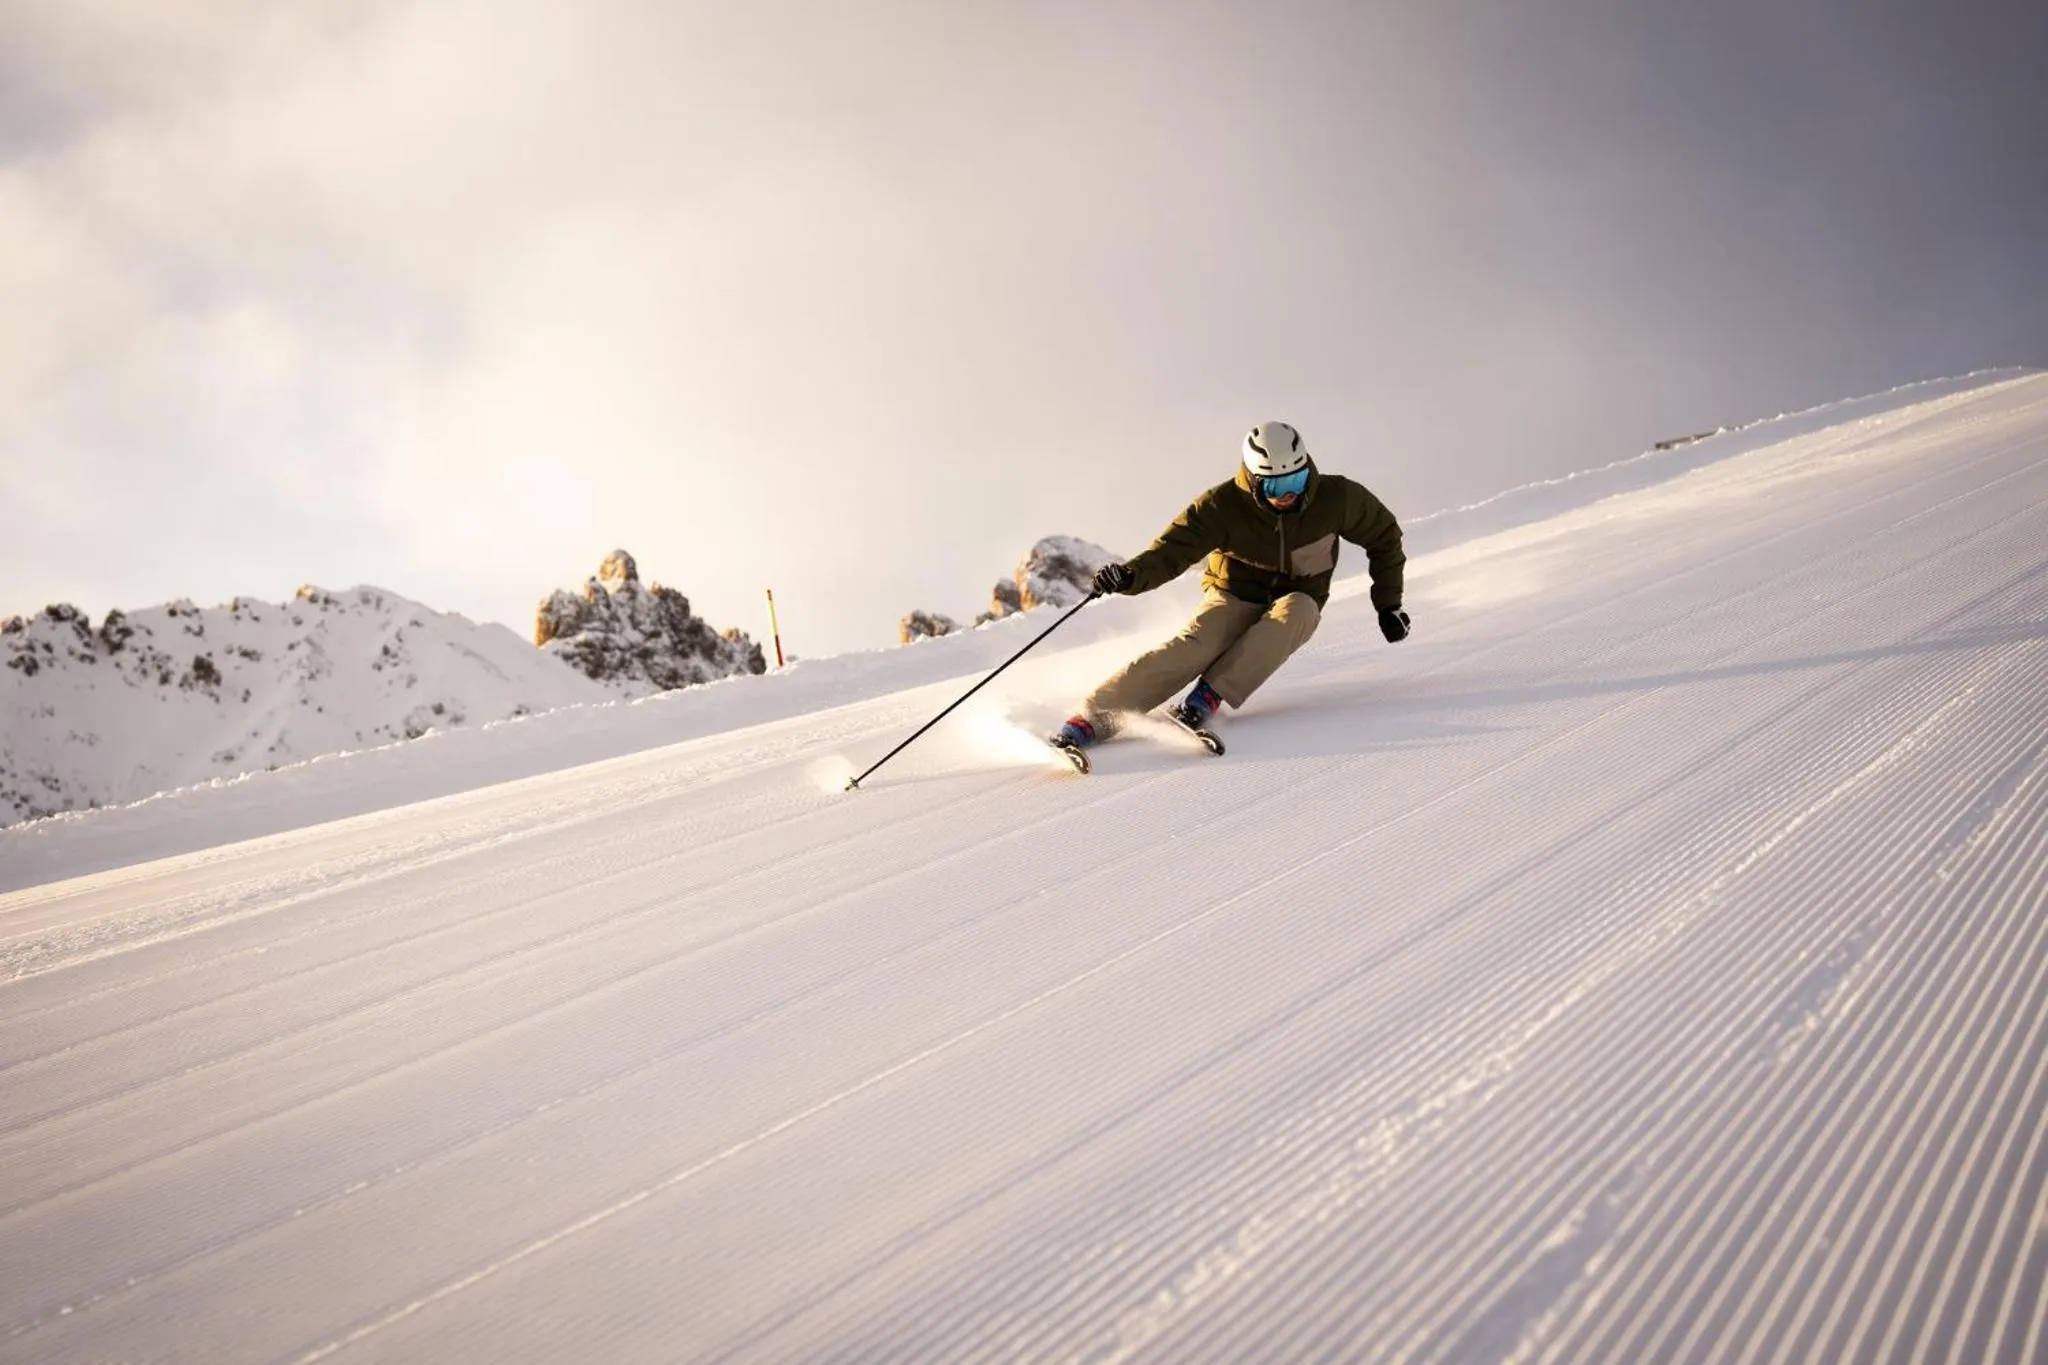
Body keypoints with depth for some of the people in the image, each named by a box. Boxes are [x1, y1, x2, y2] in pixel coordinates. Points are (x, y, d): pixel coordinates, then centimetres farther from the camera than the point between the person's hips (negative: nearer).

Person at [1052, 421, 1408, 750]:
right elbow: (1173, 549, -24)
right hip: (1235, 596, -2)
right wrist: (1132, 575, -45)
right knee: (1195, 646, -32)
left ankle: (1207, 698, -35)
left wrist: (1388, 604, 1)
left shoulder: (1336, 498, -14)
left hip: (1297, 605, 2)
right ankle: (1092, 718, -39)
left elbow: (1383, 536, 3)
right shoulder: (1225, 505, -19)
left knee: (1296, 609, -36)